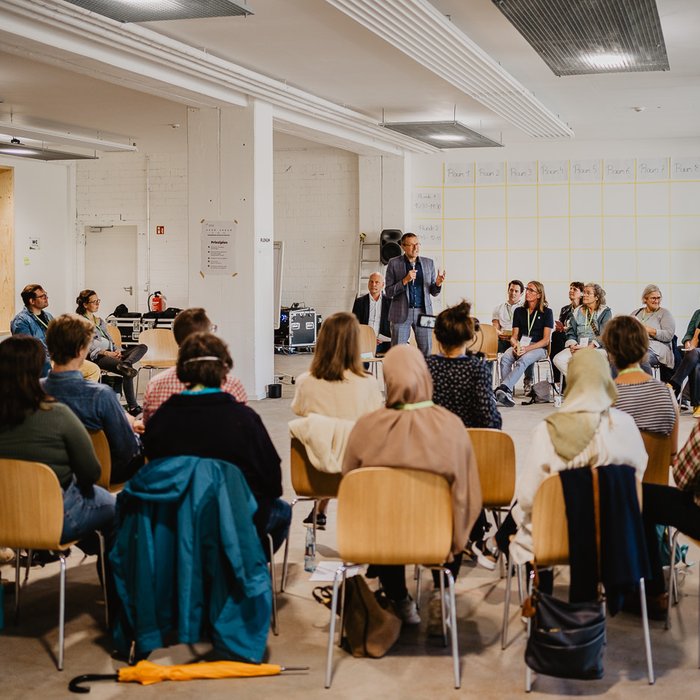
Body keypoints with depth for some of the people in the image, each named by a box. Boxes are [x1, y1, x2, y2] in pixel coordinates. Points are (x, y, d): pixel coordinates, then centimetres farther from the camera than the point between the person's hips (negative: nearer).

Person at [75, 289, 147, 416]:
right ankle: (132, 407, -33)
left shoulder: (100, 321, 29)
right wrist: (106, 353, -16)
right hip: (96, 357, -8)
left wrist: (116, 351, 2)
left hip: (110, 353, 8)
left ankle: (124, 364, -44)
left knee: (142, 347, -15)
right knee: (127, 372, -32)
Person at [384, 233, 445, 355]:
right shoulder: (394, 263, 0)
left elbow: (433, 292, 12)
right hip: (401, 313, -2)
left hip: (423, 312, 2)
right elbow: (389, 292, -3)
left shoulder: (428, 263, 9)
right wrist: (405, 280, -17)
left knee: (426, 352, 2)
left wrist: (438, 284, -11)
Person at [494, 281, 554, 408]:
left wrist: (527, 348, -16)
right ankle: (507, 392, -41)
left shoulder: (546, 312, 4)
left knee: (522, 360, -36)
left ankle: (502, 388, -53)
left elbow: (546, 340, -2)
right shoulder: (519, 311, 17)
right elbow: (514, 336, 15)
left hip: (539, 348, -4)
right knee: (505, 358, -29)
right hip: (520, 345, 4)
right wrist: (516, 345, -10)